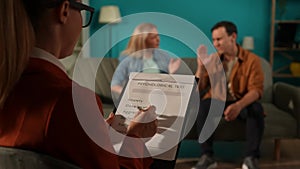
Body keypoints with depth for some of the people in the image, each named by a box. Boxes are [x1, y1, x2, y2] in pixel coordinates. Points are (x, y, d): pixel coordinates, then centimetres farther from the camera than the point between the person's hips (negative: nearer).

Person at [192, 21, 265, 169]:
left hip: (242, 103, -1)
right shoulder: (212, 59, 1)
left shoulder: (252, 59, -7)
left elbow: (256, 90, -18)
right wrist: (201, 68, -20)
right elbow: (197, 89, -2)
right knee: (203, 105, -30)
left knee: (256, 108, -33)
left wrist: (238, 106, -37)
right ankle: (207, 156, -30)